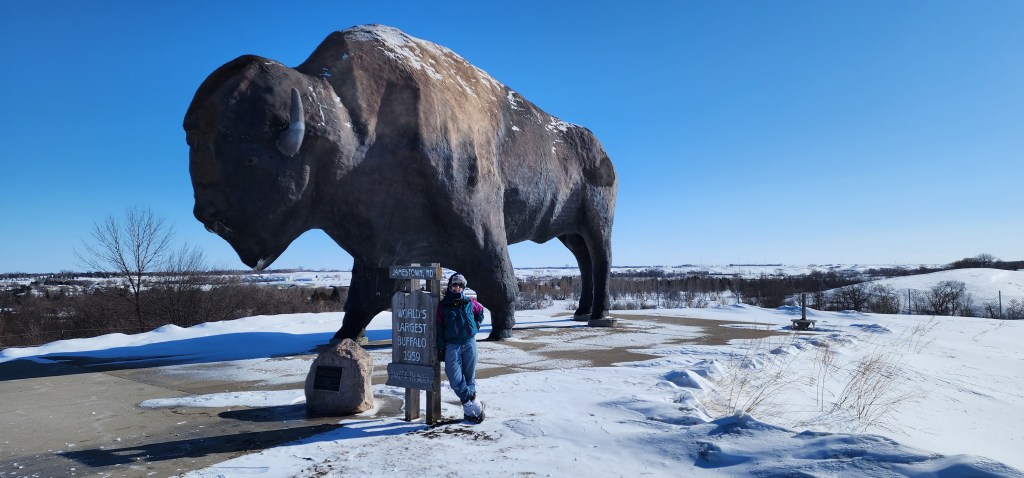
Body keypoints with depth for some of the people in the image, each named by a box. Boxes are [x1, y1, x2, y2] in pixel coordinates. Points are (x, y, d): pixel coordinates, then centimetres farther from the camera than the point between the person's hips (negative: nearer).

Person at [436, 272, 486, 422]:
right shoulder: (443, 305, 4)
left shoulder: (470, 303, 7)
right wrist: (441, 348, 0)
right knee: (455, 378, -14)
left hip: (469, 343, 1)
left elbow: (480, 311, 28)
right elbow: (439, 328, 5)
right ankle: (473, 404, -5)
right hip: (452, 345, -1)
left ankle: (468, 408, 12)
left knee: (469, 376, 4)